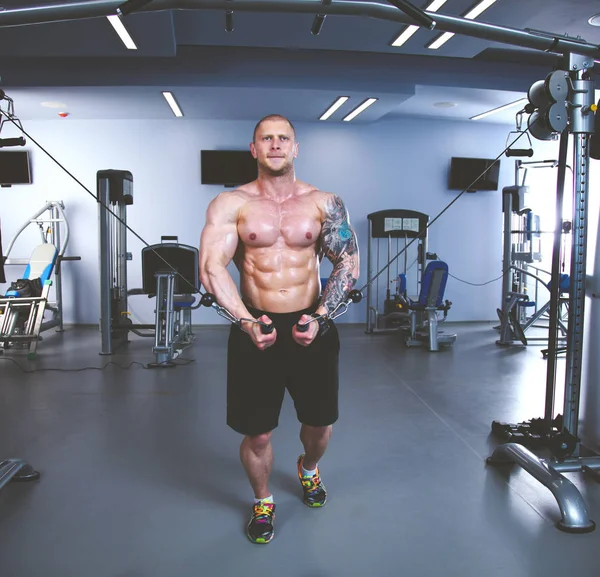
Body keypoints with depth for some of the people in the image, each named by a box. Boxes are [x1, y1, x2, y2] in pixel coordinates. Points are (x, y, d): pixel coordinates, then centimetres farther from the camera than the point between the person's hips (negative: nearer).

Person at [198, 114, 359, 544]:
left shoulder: (325, 204, 0)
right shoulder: (231, 204, -3)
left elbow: (348, 265, -2)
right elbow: (211, 268, -11)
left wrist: (319, 317, -15)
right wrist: (246, 322, -23)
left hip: (311, 327, 2)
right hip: (255, 328, -1)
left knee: (320, 423, 16)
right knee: (257, 432, 6)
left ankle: (309, 468, 52)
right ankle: (263, 502, 37)